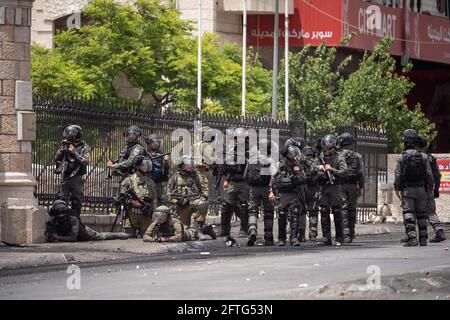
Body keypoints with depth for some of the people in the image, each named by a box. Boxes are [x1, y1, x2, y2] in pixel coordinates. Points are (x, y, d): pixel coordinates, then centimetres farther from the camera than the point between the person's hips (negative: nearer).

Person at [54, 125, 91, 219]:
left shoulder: (84, 148, -1)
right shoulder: (66, 145, 8)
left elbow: (85, 161, -14)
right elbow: (56, 158, 9)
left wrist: (74, 152, -17)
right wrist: (62, 149, -6)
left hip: (76, 178, -3)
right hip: (65, 177, 3)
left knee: (76, 203, 3)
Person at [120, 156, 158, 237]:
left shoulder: (150, 182, 15)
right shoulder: (129, 180, 2)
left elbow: (154, 200, 14)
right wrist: (132, 201, -16)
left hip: (146, 215, 3)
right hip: (132, 215, -3)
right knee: (130, 238, -2)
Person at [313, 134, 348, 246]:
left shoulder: (338, 157, -1)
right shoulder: (320, 157, 12)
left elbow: (344, 172, -9)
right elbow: (312, 169, 14)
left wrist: (331, 169, -19)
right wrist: (318, 168, -6)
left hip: (335, 187, -4)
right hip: (323, 188, 4)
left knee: (338, 213, -3)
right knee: (324, 213, 2)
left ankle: (339, 239, 2)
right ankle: (326, 239, 6)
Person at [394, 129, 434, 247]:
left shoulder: (401, 157, -4)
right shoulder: (423, 156, 1)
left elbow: (398, 175, -5)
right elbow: (429, 174, 0)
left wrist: (397, 189, 4)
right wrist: (430, 188, 8)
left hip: (407, 189, -2)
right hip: (421, 188, 2)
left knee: (408, 214, -4)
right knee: (422, 214, 10)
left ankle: (412, 238, -15)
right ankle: (423, 239, 11)